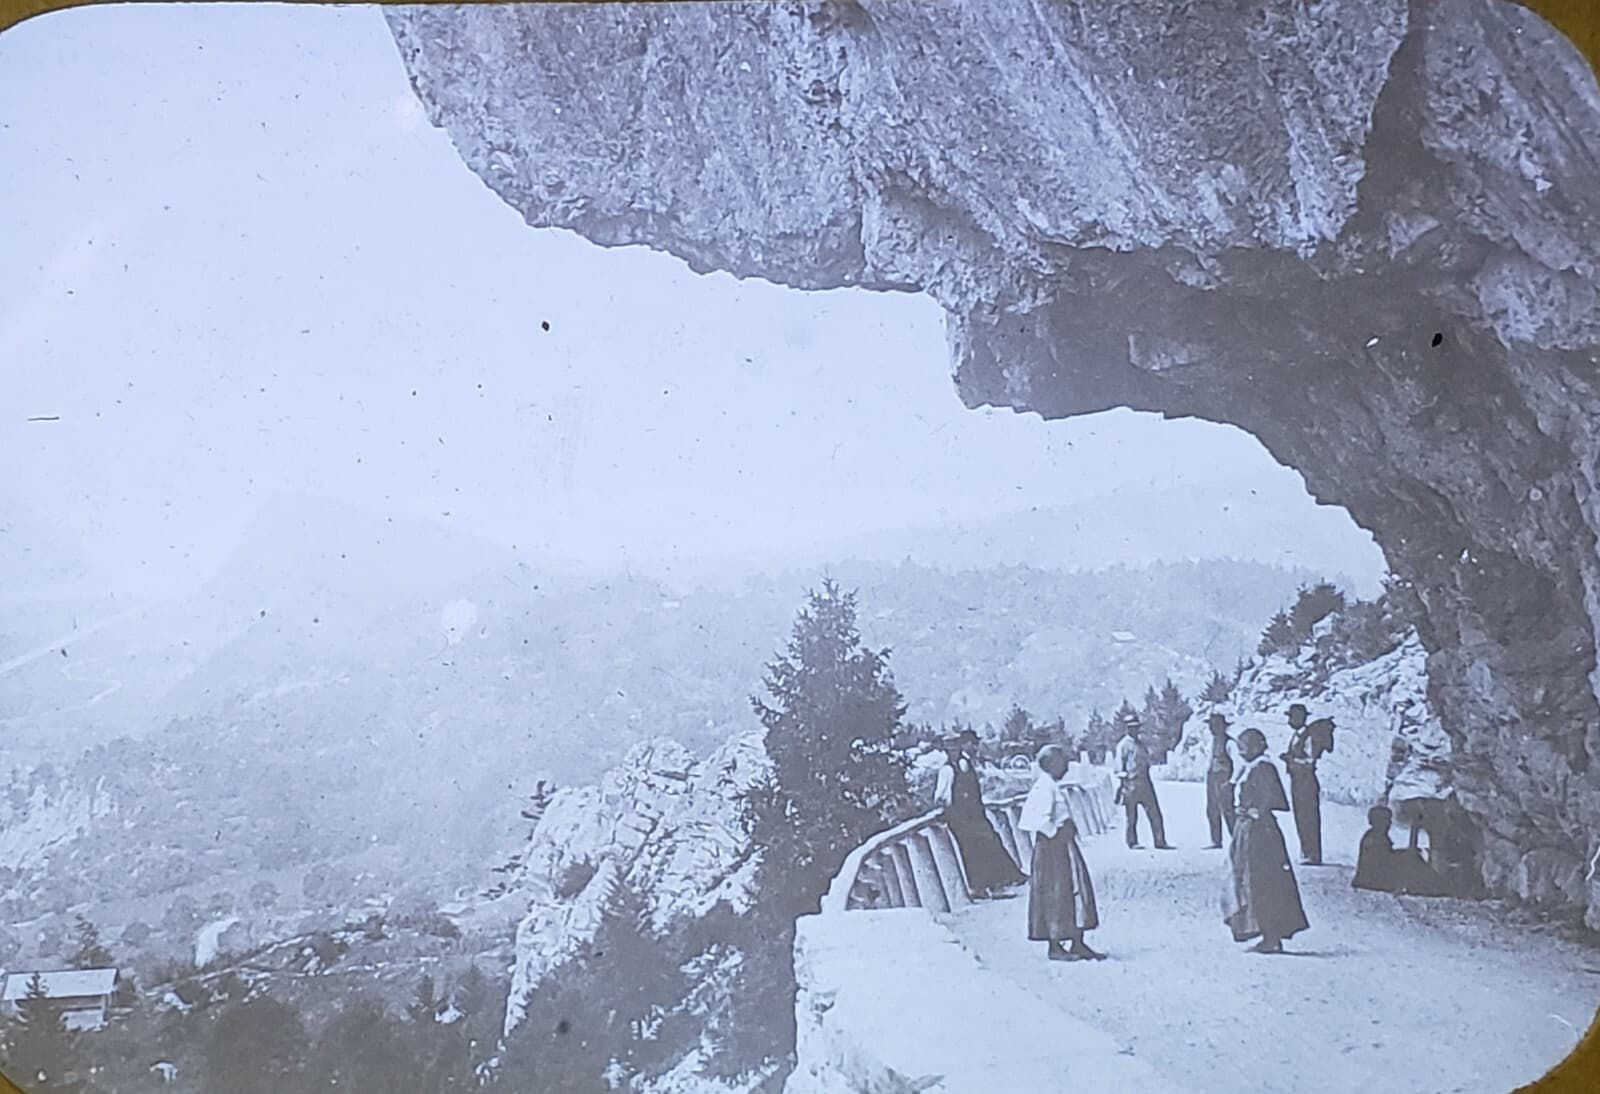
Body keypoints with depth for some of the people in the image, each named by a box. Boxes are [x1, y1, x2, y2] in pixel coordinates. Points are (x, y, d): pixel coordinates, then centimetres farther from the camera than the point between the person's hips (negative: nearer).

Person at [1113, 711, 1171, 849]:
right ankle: (1132, 842, 9)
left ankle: (1160, 841, 4)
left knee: (1154, 813, 2)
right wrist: (1120, 785, -13)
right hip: (1130, 783, -6)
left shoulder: (1141, 744, 18)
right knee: (1132, 815, 0)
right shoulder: (1123, 745, -3)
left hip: (1144, 783, 6)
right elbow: (1119, 767, -6)